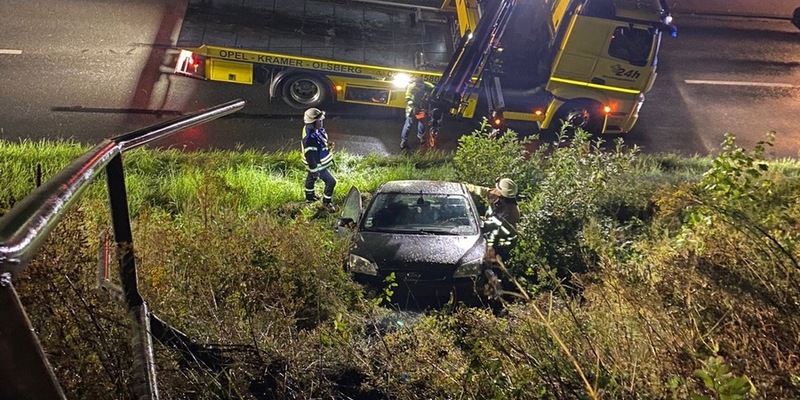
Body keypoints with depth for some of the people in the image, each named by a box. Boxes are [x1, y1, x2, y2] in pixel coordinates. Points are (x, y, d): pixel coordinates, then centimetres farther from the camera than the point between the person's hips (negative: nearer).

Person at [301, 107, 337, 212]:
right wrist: (314, 171, -24)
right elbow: (310, 156, -31)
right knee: (331, 181, -1)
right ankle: (326, 202, 21)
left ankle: (310, 196, 53)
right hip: (318, 166, -9)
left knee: (311, 178, 29)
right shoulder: (309, 139, -38)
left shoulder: (317, 130, -9)